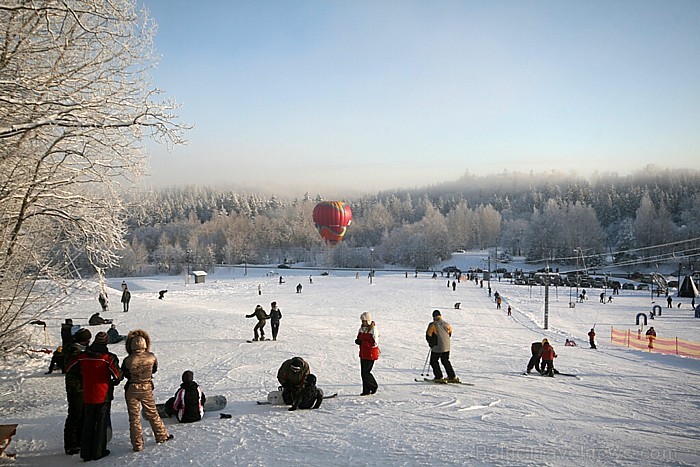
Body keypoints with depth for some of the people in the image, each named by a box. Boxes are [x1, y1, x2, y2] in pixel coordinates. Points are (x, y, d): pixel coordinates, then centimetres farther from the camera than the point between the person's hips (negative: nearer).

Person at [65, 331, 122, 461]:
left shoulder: (82, 356, -3)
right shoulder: (108, 357, -15)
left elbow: (69, 369, 4)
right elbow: (117, 375, -18)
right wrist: (114, 382, 5)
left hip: (87, 396, 4)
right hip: (103, 396, -3)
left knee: (88, 424, 14)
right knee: (101, 423, 8)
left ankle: (86, 453, 18)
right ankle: (98, 452, 12)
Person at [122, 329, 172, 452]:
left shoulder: (128, 360, -19)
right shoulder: (151, 357, -13)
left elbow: (124, 374, -4)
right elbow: (155, 369, 4)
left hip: (131, 390, -1)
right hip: (147, 389, 2)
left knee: (134, 417, 10)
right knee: (152, 413, 19)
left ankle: (137, 445, 15)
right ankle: (161, 436, 30)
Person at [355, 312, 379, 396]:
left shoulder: (373, 330, -15)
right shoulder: (361, 329, 8)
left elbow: (375, 343, -20)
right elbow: (359, 338, 18)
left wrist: (362, 342, -23)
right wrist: (358, 341, -7)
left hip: (370, 355, -8)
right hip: (363, 353, 8)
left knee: (366, 372, -7)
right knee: (363, 373, 9)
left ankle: (373, 386, 16)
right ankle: (366, 391, 18)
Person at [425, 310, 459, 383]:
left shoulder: (433, 325, -14)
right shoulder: (447, 324, 1)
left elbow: (428, 336, -7)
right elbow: (450, 334, 17)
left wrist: (431, 343, 11)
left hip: (437, 348, -5)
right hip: (447, 347, 5)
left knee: (434, 362, 11)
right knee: (446, 361, 21)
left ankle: (439, 377, 5)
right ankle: (452, 377, 20)